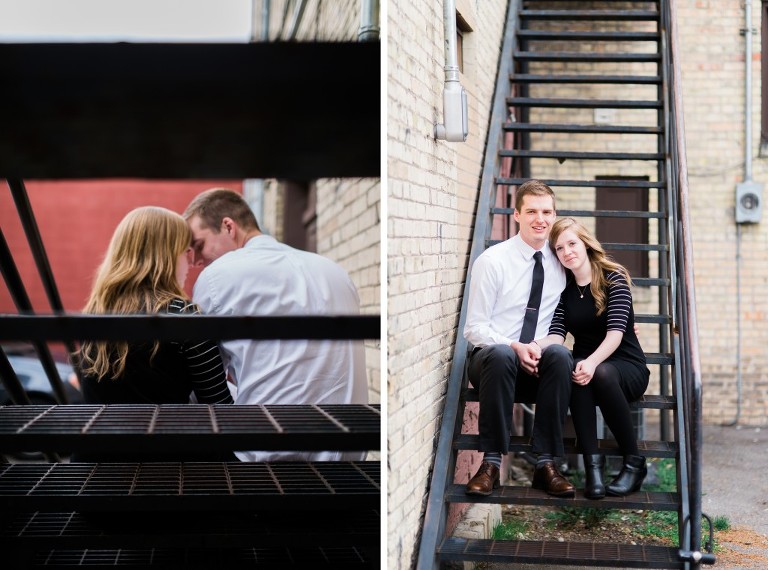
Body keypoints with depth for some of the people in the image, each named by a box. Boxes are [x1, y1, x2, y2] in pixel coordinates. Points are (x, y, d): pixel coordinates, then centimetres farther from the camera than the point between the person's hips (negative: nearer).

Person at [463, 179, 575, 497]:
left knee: (560, 354, -32)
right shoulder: (492, 261, -4)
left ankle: (546, 464, -27)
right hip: (491, 360, -3)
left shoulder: (559, 263, 8)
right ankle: (491, 462, -29)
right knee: (501, 354, -38)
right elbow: (474, 328, -5)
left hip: (540, 365, 3)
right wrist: (515, 347, -21)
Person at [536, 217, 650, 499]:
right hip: (585, 362, 3)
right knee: (574, 371, -35)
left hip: (627, 366, -3)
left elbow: (616, 332, -19)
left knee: (602, 373, -38)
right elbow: (557, 335, -7)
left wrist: (592, 362, -39)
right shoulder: (563, 288, 6)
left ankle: (634, 462, -24)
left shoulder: (614, 278, -7)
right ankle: (592, 462, -37)